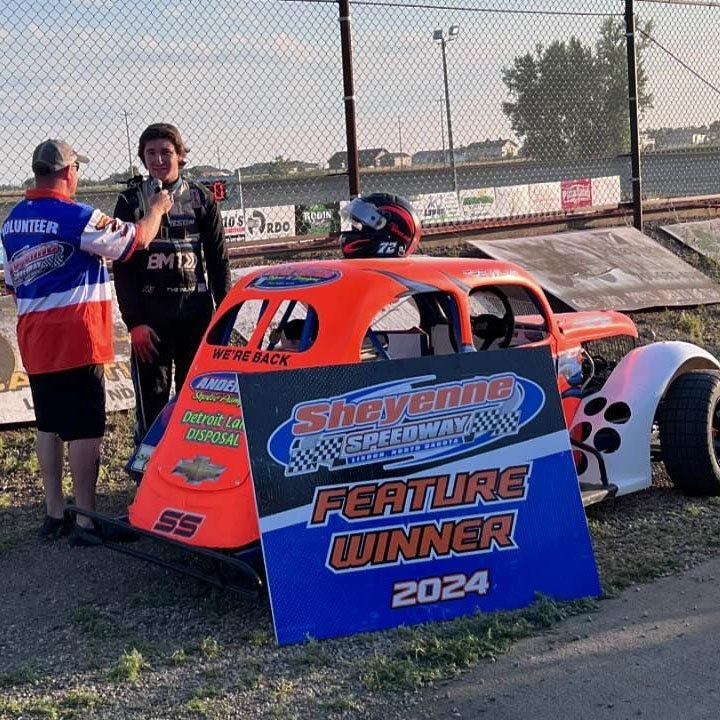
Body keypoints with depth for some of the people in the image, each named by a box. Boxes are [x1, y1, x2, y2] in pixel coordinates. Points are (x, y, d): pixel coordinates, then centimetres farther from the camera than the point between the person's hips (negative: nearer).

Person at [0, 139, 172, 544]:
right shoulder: (76, 217, -15)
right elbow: (136, 240, -11)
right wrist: (158, 210, 7)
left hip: (34, 342, 8)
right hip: (76, 340, -8)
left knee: (49, 426, 14)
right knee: (85, 429, -2)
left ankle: (54, 514, 21)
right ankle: (87, 519, 3)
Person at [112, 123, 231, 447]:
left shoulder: (200, 198, 6)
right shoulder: (131, 201, 3)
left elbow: (218, 260, 8)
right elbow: (122, 267, 0)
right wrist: (134, 321, -7)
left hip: (196, 313, 1)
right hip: (150, 317, -1)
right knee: (151, 404, 1)